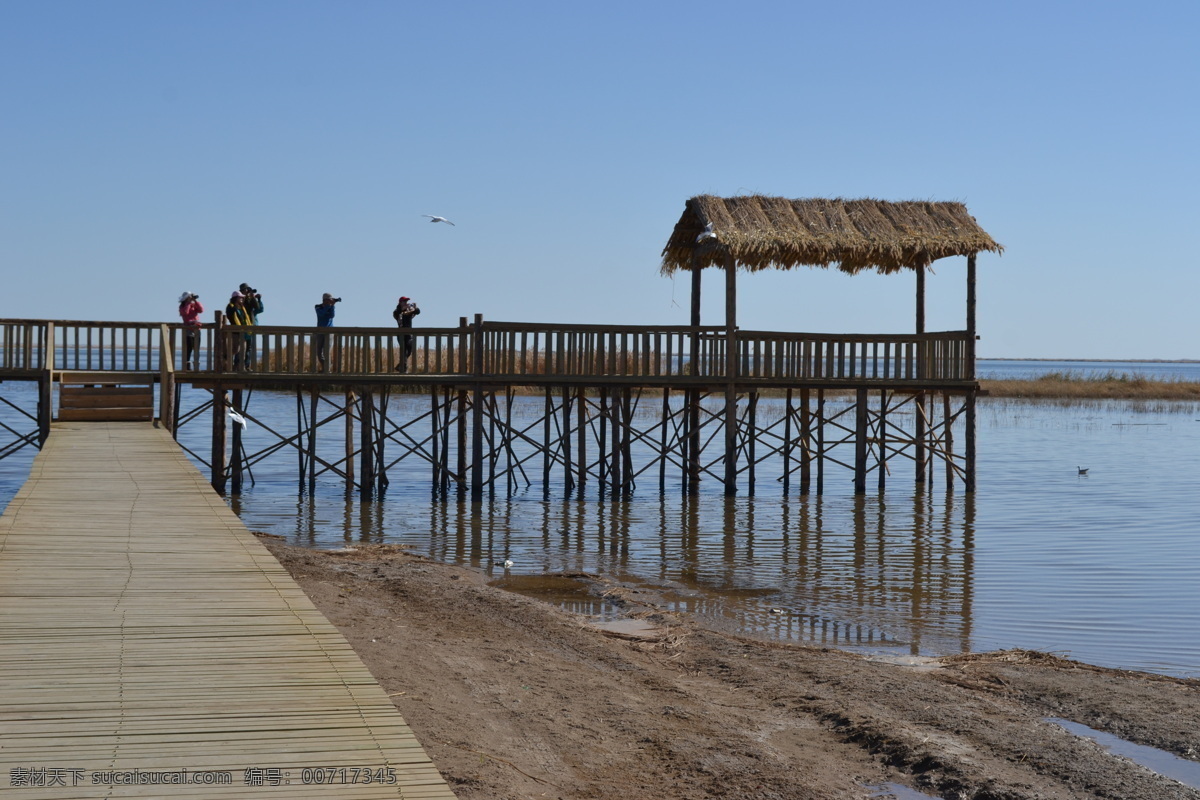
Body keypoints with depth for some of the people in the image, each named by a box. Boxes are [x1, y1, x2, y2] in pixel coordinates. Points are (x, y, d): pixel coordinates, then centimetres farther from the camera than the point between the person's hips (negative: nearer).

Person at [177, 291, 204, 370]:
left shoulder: (194, 305, 11)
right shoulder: (182, 307, 5)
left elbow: (201, 310, -8)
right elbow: (185, 312, -17)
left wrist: (195, 301, -9)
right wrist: (189, 302, -12)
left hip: (196, 330, 2)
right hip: (187, 331, -2)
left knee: (196, 351, 0)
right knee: (187, 351, -4)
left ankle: (196, 367, 0)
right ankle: (188, 368, -3)